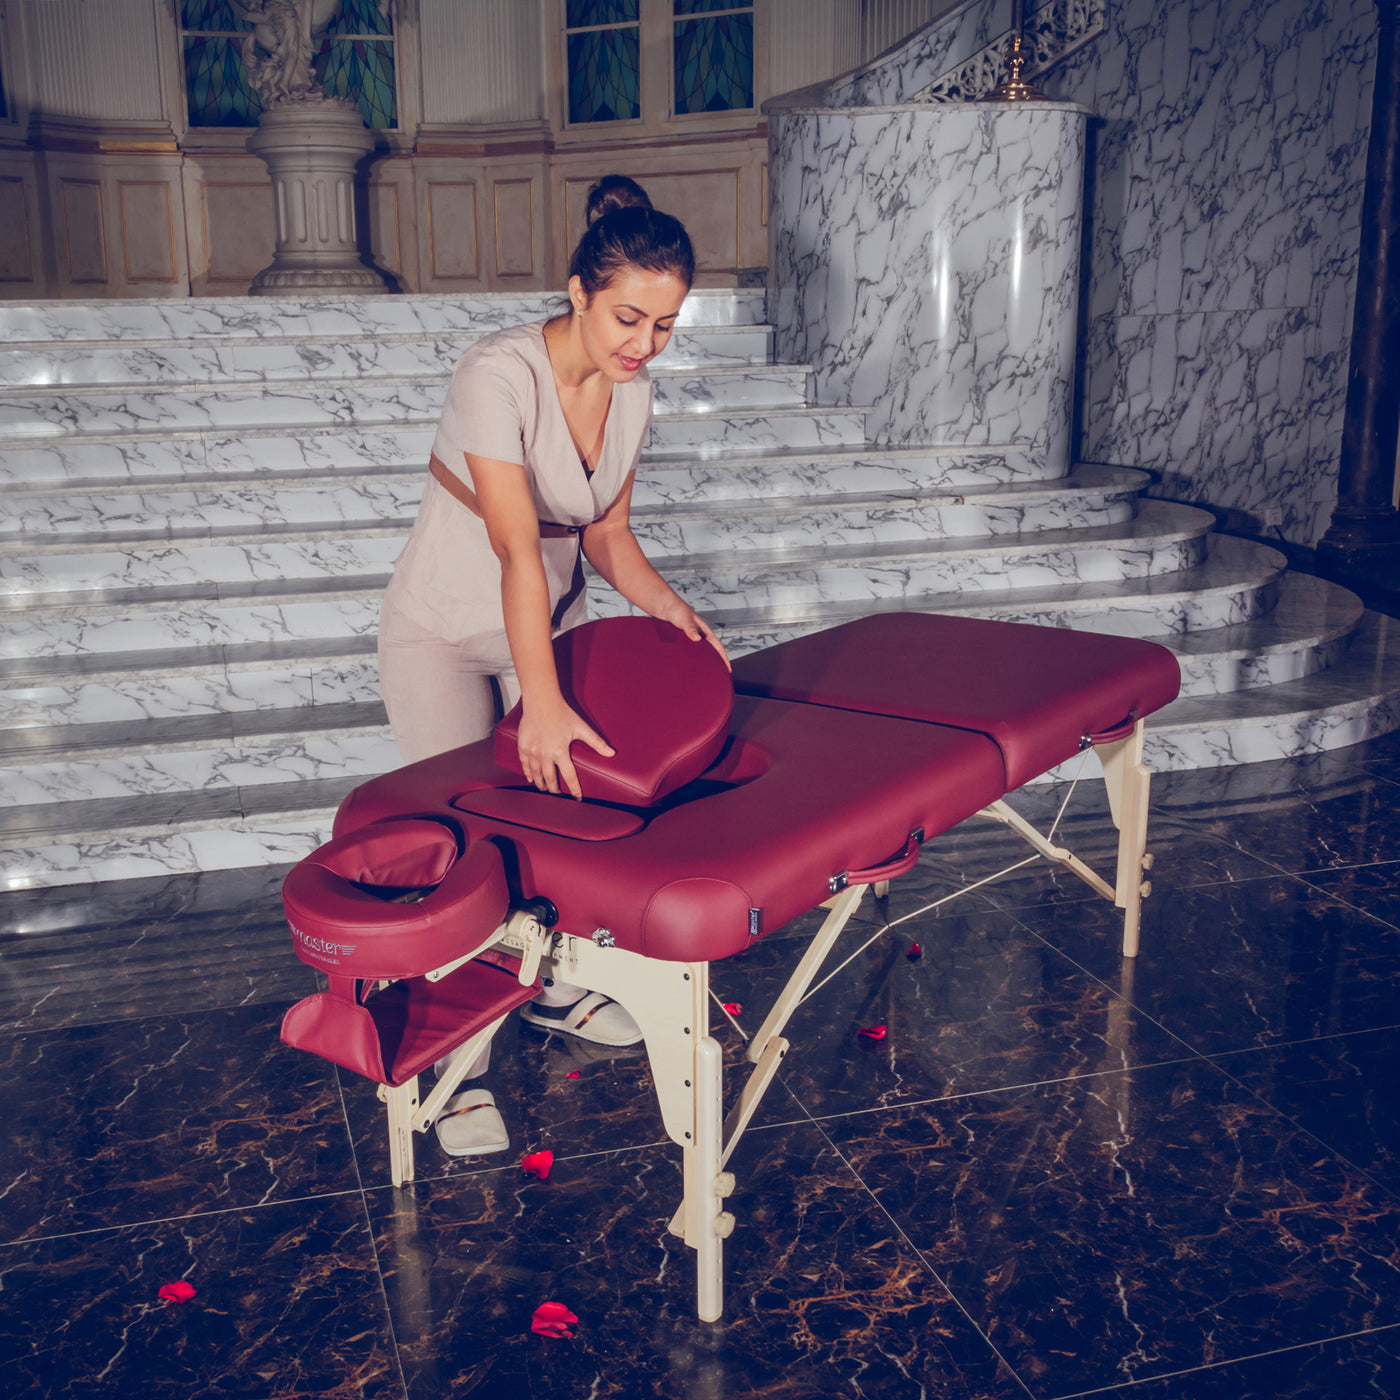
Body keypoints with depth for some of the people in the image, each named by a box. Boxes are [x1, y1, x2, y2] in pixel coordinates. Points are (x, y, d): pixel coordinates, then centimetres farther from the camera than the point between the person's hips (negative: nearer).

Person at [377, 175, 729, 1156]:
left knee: (569, 798, 9)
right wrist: (542, 700, -44)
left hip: (552, 622, 6)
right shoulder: (499, 377, -29)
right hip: (446, 632, -6)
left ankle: (549, 985, 32)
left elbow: (606, 535, 2)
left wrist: (669, 606, -15)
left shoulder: (631, 391, -6)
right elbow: (517, 550, -38)